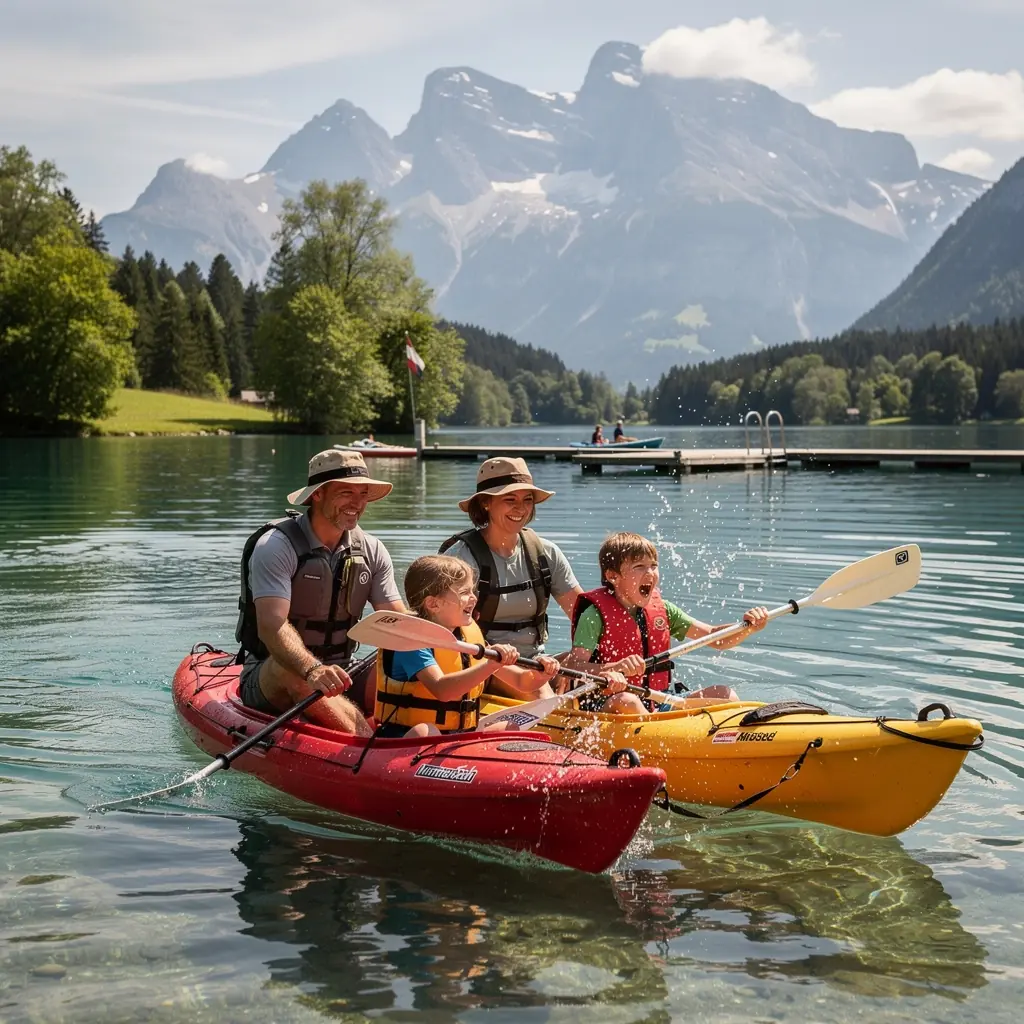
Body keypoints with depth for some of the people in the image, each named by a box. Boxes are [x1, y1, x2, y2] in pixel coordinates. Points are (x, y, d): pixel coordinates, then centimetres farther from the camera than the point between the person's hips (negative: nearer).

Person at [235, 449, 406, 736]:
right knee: (291, 670, -40)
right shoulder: (276, 545, -14)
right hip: (269, 680, -6)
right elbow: (271, 626, -28)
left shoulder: (371, 551, 5)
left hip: (339, 676, 6)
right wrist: (312, 670, -47)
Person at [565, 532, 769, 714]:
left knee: (724, 694, -6)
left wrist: (748, 627, -10)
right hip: (604, 706, -6)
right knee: (626, 701, -39)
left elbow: (716, 639, 9)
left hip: (656, 705, 7)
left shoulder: (661, 609, 9)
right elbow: (572, 667, -21)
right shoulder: (596, 615, -9)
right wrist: (614, 668, -39)